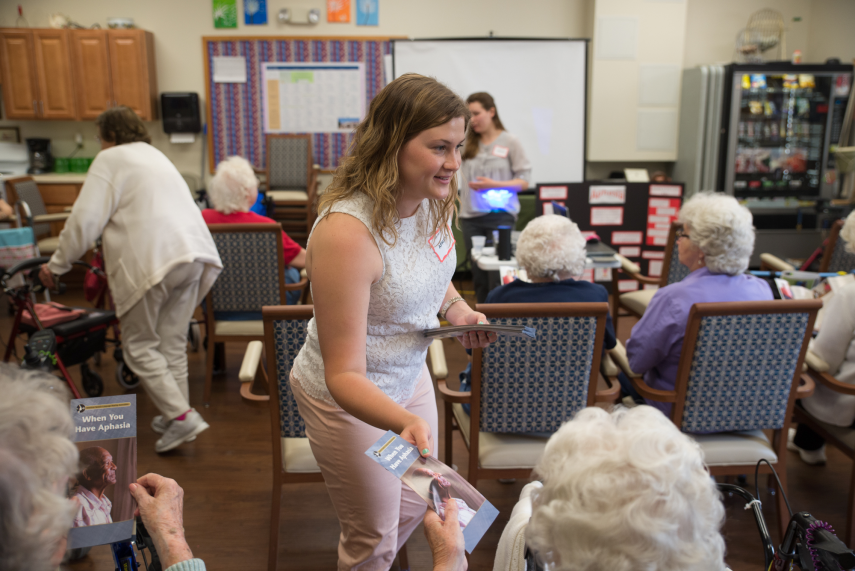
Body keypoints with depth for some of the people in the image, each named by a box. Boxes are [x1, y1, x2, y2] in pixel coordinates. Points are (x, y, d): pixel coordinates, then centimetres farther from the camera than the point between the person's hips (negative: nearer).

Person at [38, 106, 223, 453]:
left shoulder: (111, 159, 3)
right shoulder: (156, 155, 29)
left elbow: (86, 219, -4)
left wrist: (57, 264, 6)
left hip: (152, 261, -8)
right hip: (192, 253, 8)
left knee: (140, 346, 4)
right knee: (173, 342, 15)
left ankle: (181, 416, -5)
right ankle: (174, 415, 21)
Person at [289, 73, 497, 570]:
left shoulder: (433, 202, -10)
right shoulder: (346, 231, -35)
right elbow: (344, 375, -33)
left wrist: (456, 308, -8)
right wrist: (405, 421, -50)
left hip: (410, 374, 7)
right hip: (348, 397, -7)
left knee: (417, 508, 27)